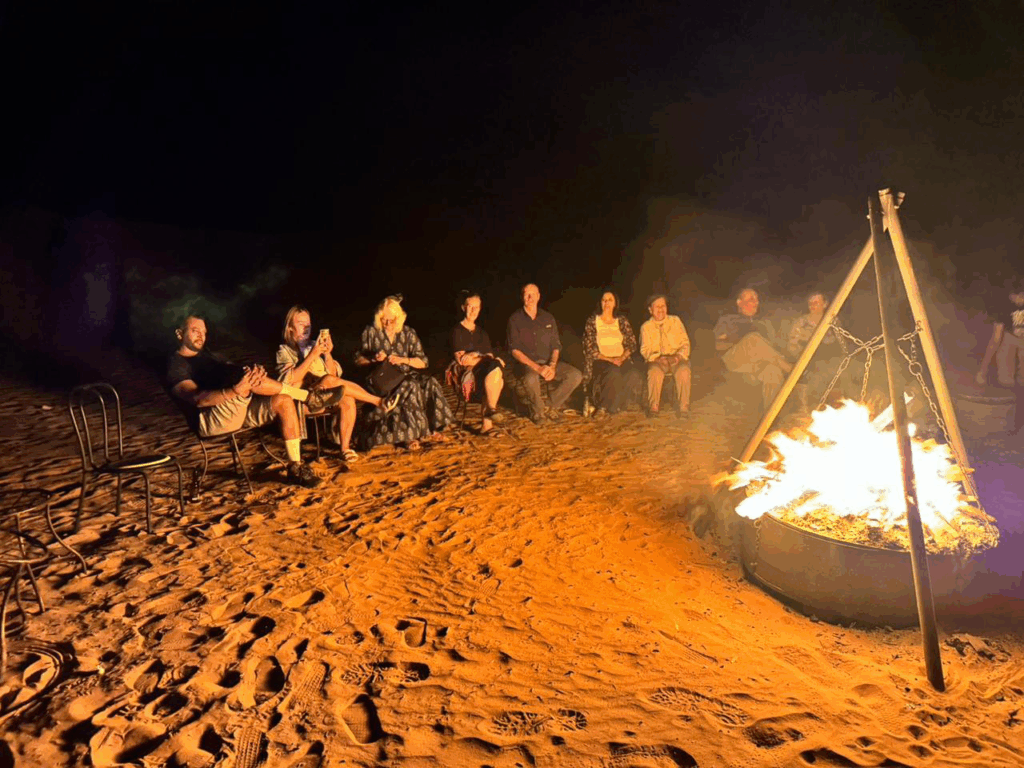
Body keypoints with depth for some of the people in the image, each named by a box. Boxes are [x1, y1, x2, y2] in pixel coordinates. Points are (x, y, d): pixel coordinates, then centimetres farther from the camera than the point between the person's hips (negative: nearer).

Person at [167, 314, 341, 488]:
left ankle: (295, 467, -15)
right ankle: (310, 398, -18)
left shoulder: (206, 355, 25)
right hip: (209, 421, -8)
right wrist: (236, 390, -38)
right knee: (248, 377, -31)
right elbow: (198, 398, -20)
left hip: (238, 410, 8)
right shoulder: (175, 367, -2)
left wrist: (256, 372, -14)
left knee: (283, 401, -16)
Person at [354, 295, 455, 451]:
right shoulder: (370, 332, 7)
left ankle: (430, 427, -14)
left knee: (430, 384, -28)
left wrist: (403, 360, -13)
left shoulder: (408, 333, 11)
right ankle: (409, 435, -28)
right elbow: (358, 359, 10)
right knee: (409, 387, -36)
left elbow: (423, 362, 5)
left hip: (406, 375, 3)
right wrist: (373, 358, -10)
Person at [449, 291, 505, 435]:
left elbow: (490, 356, 10)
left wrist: (475, 357, -11)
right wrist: (482, 359, -13)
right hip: (464, 373, -6)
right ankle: (491, 409, -17)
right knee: (496, 368, -31)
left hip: (484, 372, 6)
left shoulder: (482, 333, 20)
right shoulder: (457, 331, 1)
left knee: (495, 372, -31)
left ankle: (486, 423, -27)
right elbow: (461, 360, -10)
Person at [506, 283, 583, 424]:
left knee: (576, 375, -19)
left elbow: (556, 346, 11)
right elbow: (515, 351, -8)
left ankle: (551, 407, -2)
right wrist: (537, 367, -19)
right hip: (526, 363, -4)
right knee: (530, 379, -39)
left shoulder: (548, 318, 12)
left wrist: (552, 366, -10)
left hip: (548, 363, 4)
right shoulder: (515, 319, 0)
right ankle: (537, 410, -8)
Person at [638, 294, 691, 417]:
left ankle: (683, 407, -25)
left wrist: (679, 356, -13)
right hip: (657, 361, -1)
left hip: (677, 359, 1)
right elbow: (645, 350, 2)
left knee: (683, 371, -34)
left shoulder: (675, 321, 13)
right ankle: (653, 407, -24)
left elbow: (685, 343, 8)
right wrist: (658, 358, -18)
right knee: (654, 372, -36)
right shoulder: (646, 327, 10)